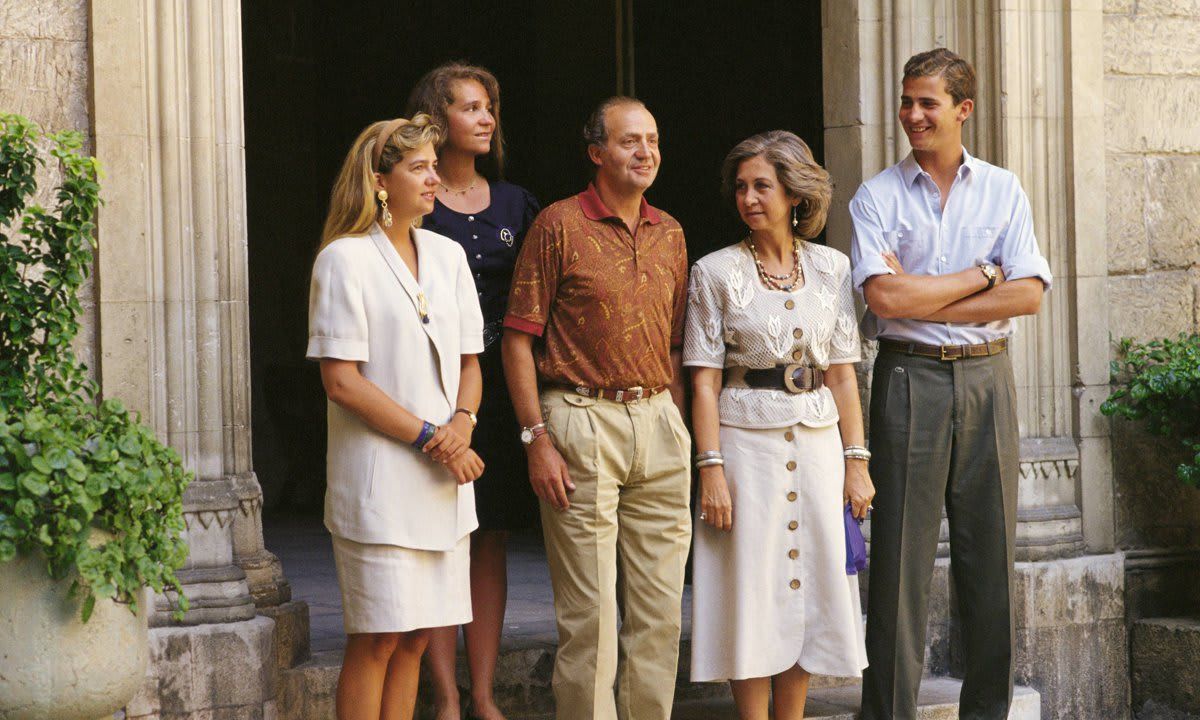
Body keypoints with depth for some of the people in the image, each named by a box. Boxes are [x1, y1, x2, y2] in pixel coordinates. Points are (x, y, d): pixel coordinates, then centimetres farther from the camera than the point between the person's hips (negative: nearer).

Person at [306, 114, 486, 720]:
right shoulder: (345, 260, -6)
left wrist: (461, 424, -6)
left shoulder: (447, 255, 13)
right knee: (378, 639, -5)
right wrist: (426, 437, -13)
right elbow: (341, 380, -12)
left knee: (416, 635, 6)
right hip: (380, 475, -6)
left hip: (445, 476, 6)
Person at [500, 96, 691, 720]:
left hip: (659, 424, 5)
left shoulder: (669, 233, 13)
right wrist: (536, 437, -12)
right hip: (582, 420, -5)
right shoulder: (559, 225, -4)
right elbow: (518, 337, -6)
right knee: (588, 610, -3)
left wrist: (678, 428, 10)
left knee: (659, 609, 8)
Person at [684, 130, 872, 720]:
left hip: (817, 442, 3)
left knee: (812, 584, 4)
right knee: (753, 589, -1)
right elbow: (704, 381, -4)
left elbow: (842, 371, 8)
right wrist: (711, 468, -12)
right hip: (747, 443, -3)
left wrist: (856, 460, 2)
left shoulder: (831, 268, 7)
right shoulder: (716, 272, -1)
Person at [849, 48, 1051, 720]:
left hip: (986, 378, 2)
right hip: (909, 380, -2)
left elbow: (1029, 293, -4)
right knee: (902, 554, -3)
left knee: (991, 549, 5)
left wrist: (924, 299, -10)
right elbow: (885, 297, -12)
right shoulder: (878, 197, 2)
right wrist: (981, 276, -6)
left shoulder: (1003, 191, 8)